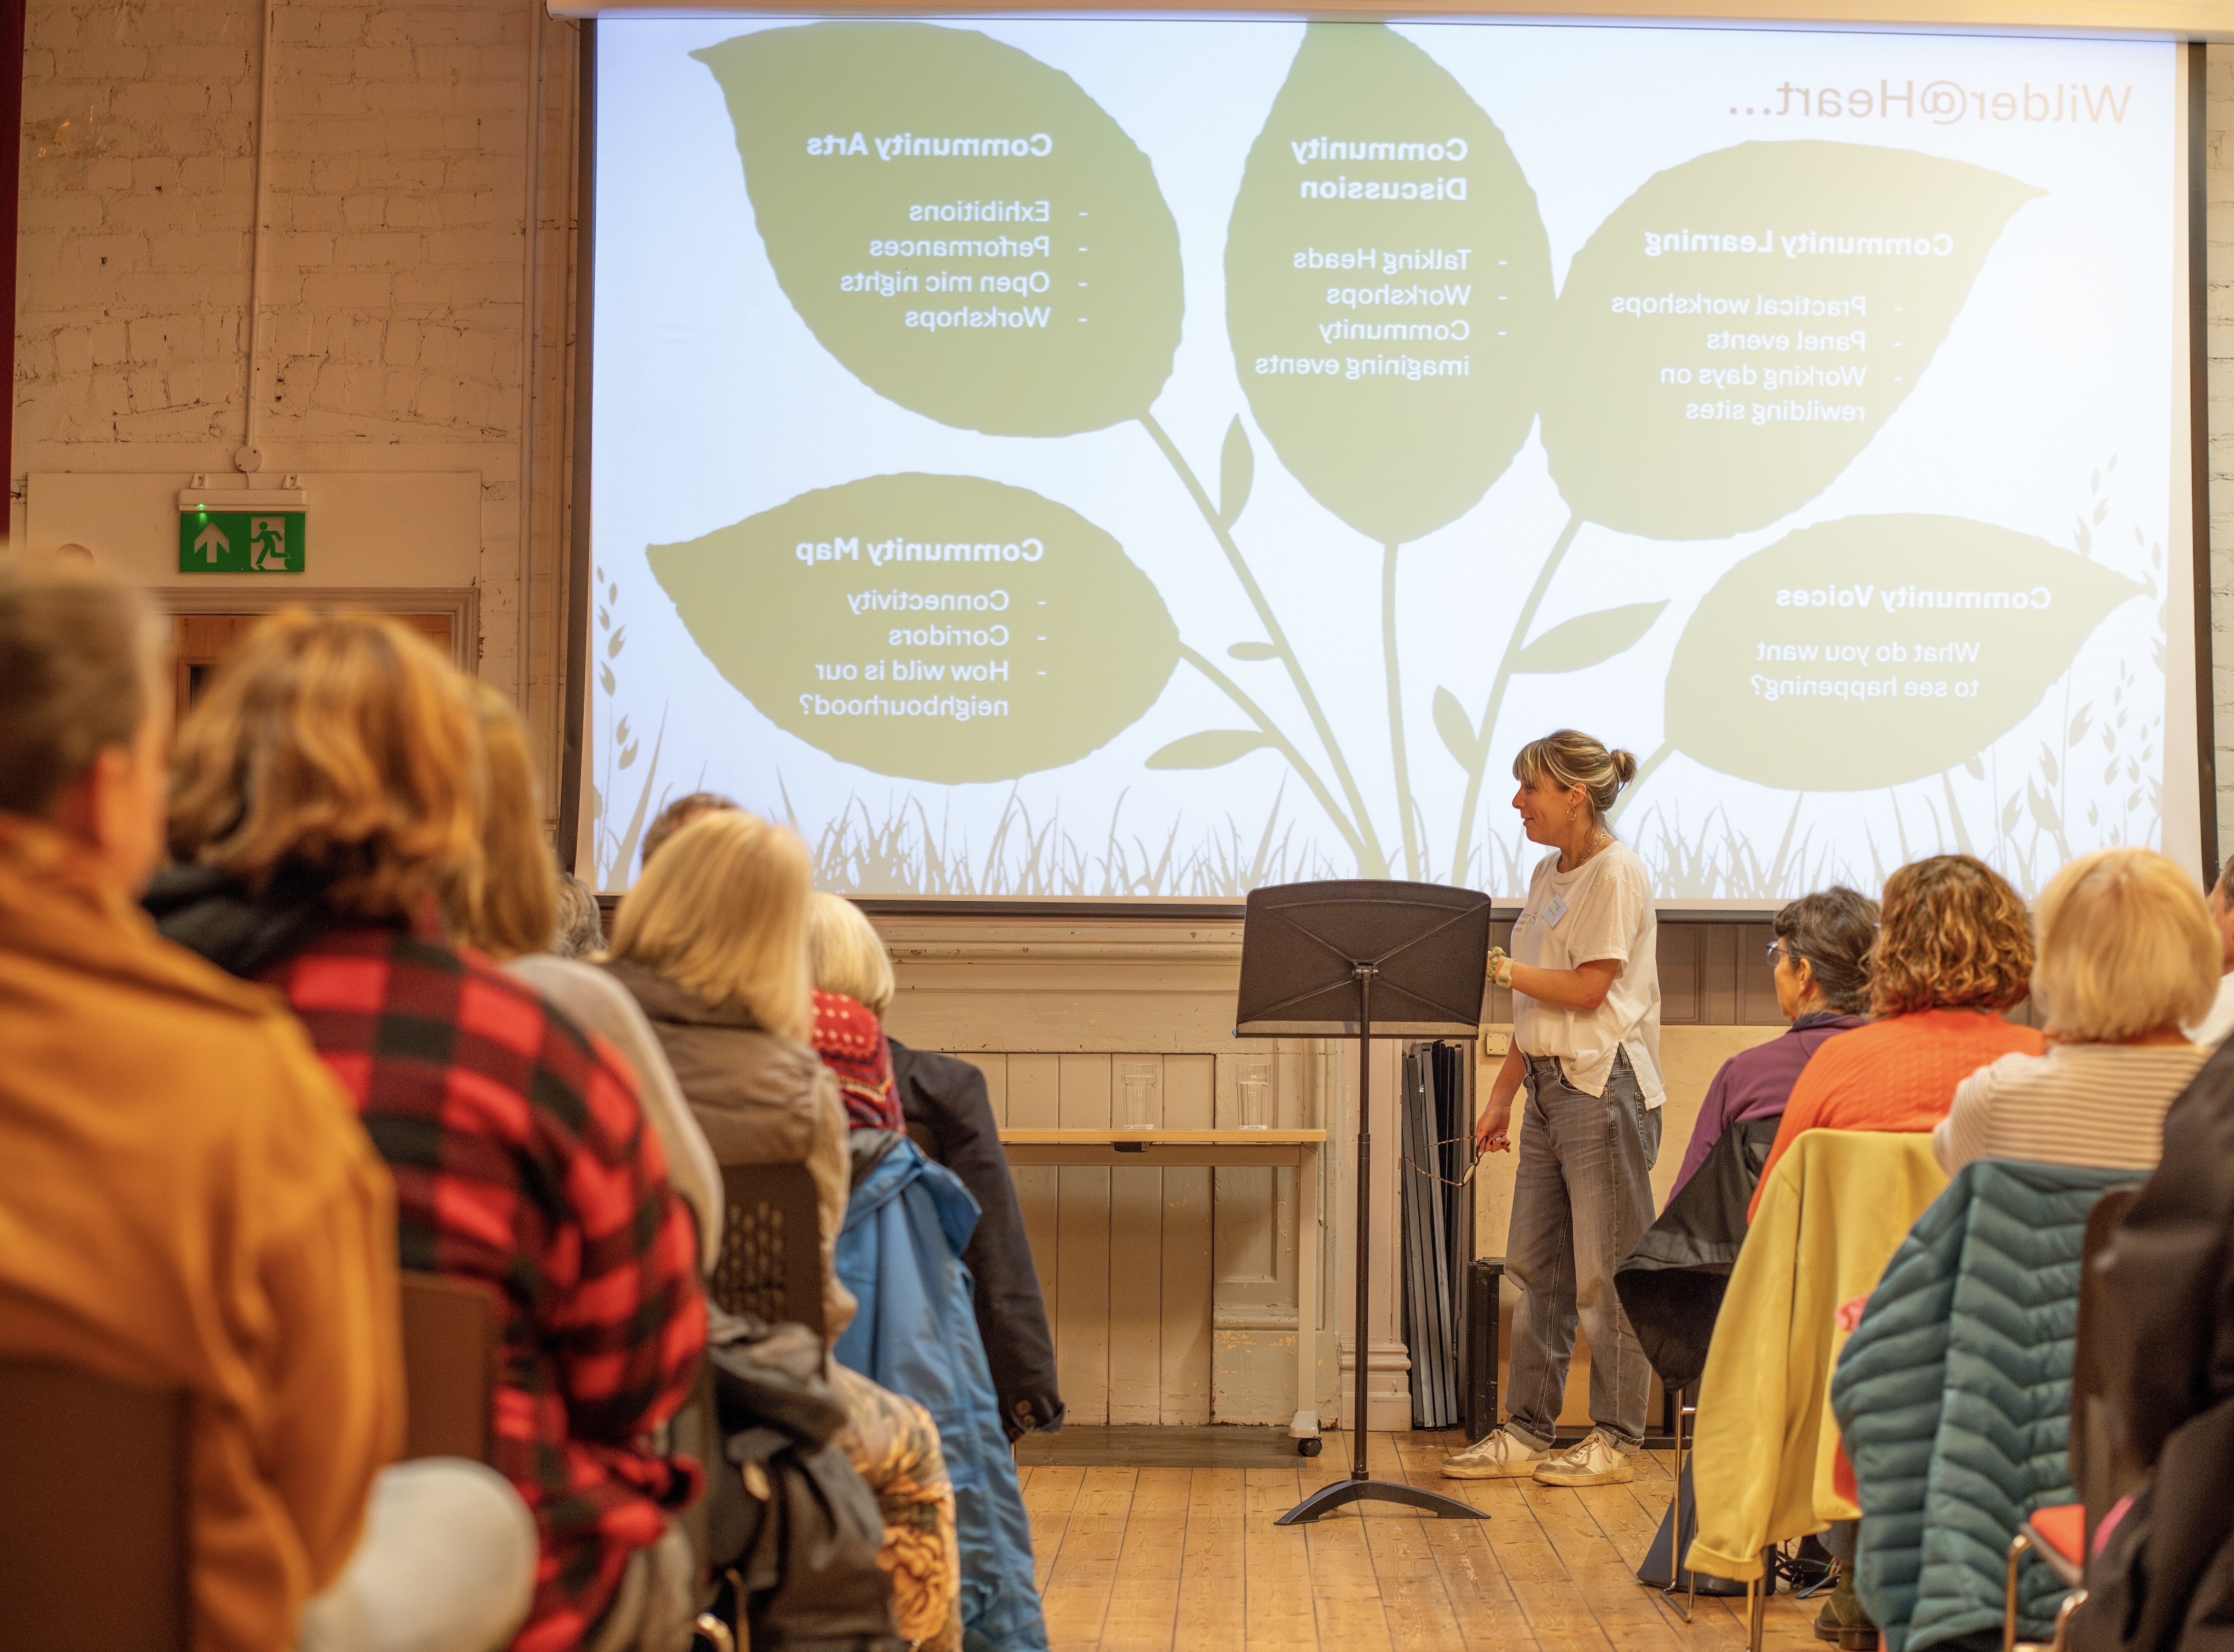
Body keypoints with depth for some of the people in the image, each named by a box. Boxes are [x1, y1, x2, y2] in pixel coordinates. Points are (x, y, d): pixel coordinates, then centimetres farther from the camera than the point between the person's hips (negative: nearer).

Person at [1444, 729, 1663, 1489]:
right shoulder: (1549, 874, 15)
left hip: (1605, 1089, -9)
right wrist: (1502, 1095, 14)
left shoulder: (1615, 871, -10)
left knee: (1606, 1273, -1)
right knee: (1537, 1269, 10)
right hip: (1549, 1085, 9)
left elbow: (1586, 991, -17)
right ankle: (1528, 1432, 16)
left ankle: (1615, 1440, 9)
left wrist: (1496, 966, -12)